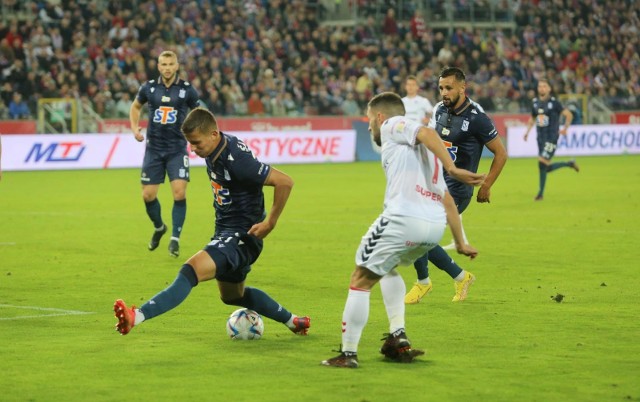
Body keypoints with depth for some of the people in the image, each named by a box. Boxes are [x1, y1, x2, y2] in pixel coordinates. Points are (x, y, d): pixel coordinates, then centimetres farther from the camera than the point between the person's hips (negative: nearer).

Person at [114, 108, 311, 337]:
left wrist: (270, 223, -20)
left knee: (190, 272, -30)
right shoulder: (214, 150, -1)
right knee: (232, 296, 28)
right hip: (224, 232, 11)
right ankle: (293, 322, 43)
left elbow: (284, 182, -27)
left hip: (241, 237, -11)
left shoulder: (236, 159, -26)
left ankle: (136, 317, -43)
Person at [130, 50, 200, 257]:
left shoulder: (187, 90, -4)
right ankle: (159, 227, 31)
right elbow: (135, 106, 19)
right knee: (148, 195, 2)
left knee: (179, 193, -14)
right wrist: (135, 128, 5)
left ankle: (175, 239, -3)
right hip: (154, 148, 2)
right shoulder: (149, 87, 1)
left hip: (177, 149, -2)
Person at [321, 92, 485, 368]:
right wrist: (460, 243, 33)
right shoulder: (422, 152, 32)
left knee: (361, 280, 5)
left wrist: (452, 169, -22)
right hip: (436, 224, 8)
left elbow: (427, 133, -12)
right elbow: (448, 202, 31)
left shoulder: (392, 125, 10)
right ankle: (398, 339, 21)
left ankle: (348, 354, 6)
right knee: (388, 268, 32)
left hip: (403, 218, -8)